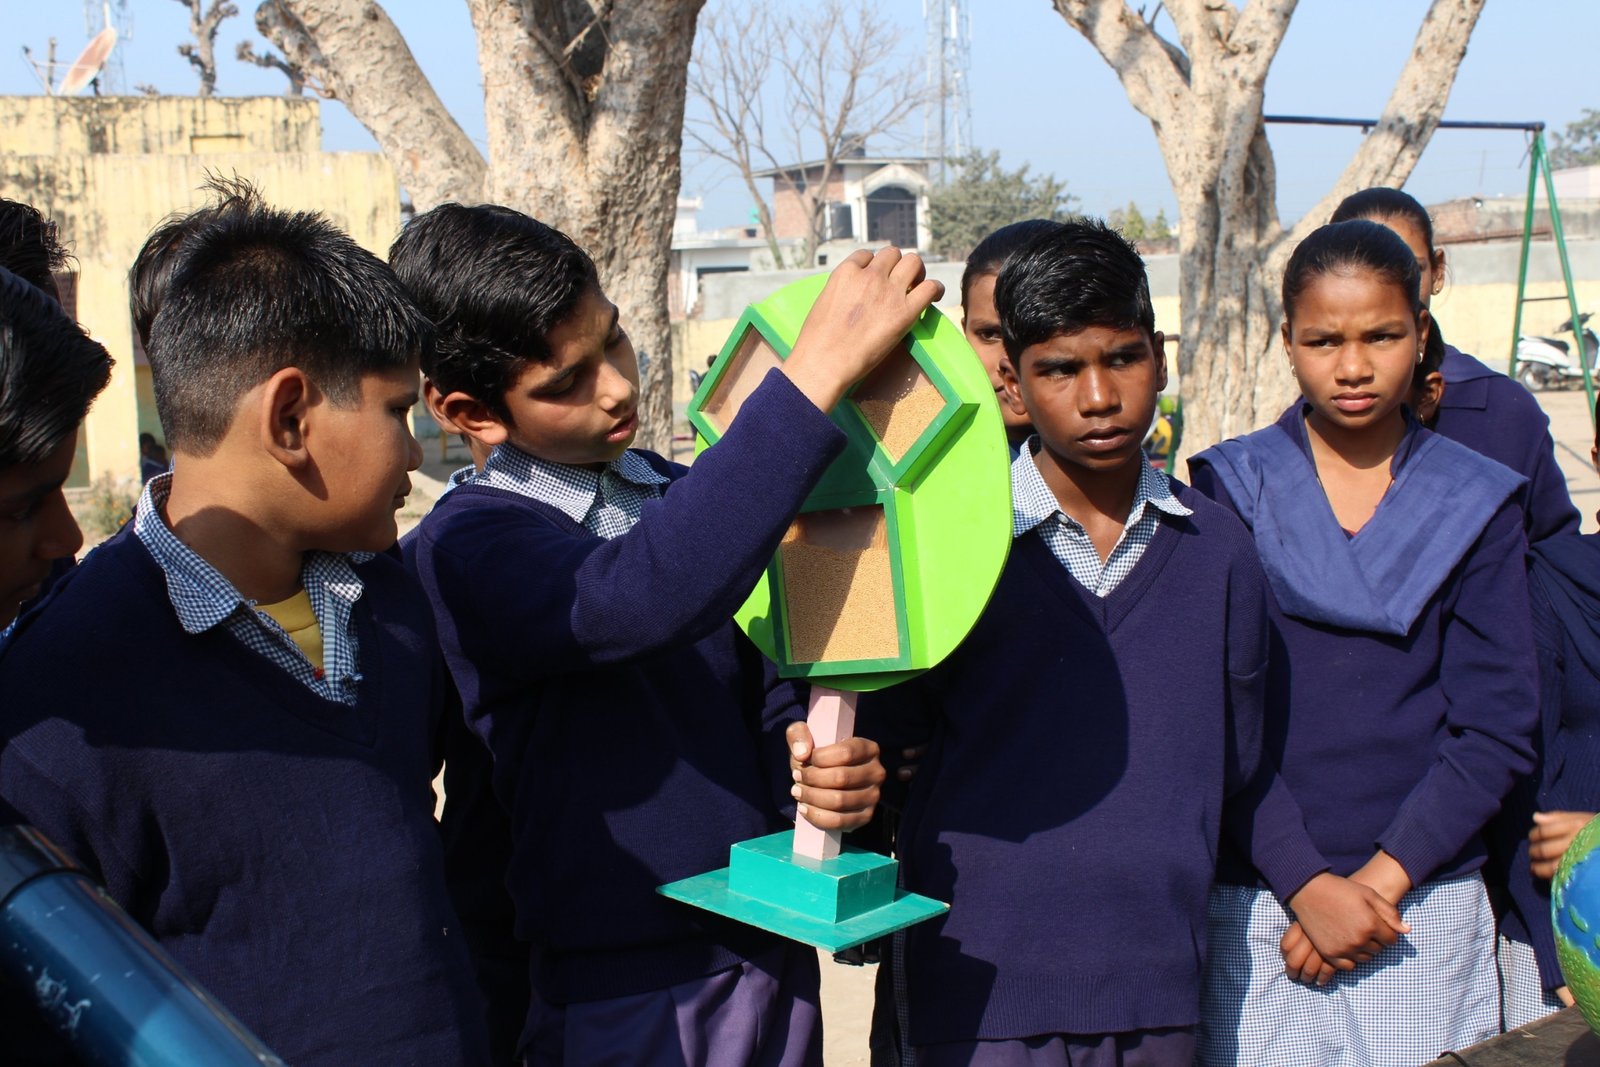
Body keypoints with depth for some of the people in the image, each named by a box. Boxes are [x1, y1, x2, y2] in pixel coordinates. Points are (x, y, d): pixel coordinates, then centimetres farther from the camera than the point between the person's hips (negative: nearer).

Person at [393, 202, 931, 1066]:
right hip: (622, 991, -5)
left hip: (774, 955, 6)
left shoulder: (690, 500, 5)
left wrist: (813, 759, -15)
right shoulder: (466, 544, -14)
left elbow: (767, 685, 9)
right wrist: (819, 368, -35)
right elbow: (639, 603, -33)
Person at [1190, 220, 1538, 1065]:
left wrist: (1379, 880, -10)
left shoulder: (1476, 505, 4)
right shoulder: (1233, 489, 1)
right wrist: (1307, 882, -13)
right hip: (1257, 903, -1)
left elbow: (1494, 728, -1)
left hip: (1425, 904, 1)